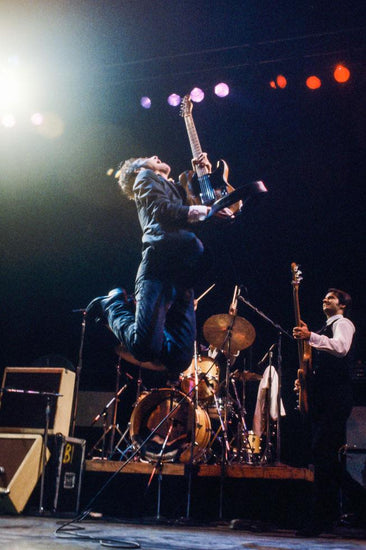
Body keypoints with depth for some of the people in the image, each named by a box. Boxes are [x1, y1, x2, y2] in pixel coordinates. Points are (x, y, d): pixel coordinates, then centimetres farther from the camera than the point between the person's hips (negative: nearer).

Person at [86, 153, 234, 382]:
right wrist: (206, 210, -2)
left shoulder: (177, 188, 40)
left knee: (180, 359, -8)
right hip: (161, 264, -7)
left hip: (184, 276, 7)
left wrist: (204, 172, 27)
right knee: (145, 347, -19)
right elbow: (162, 210, -1)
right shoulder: (145, 178, 18)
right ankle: (113, 303, 9)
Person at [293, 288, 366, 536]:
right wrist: (306, 378, 14)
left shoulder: (343, 323, 2)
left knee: (323, 452, -15)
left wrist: (310, 337, -28)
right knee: (324, 454, 5)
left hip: (335, 396, -9)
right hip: (321, 397, 10)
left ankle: (321, 517, -10)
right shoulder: (327, 329, 29)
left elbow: (340, 348, -21)